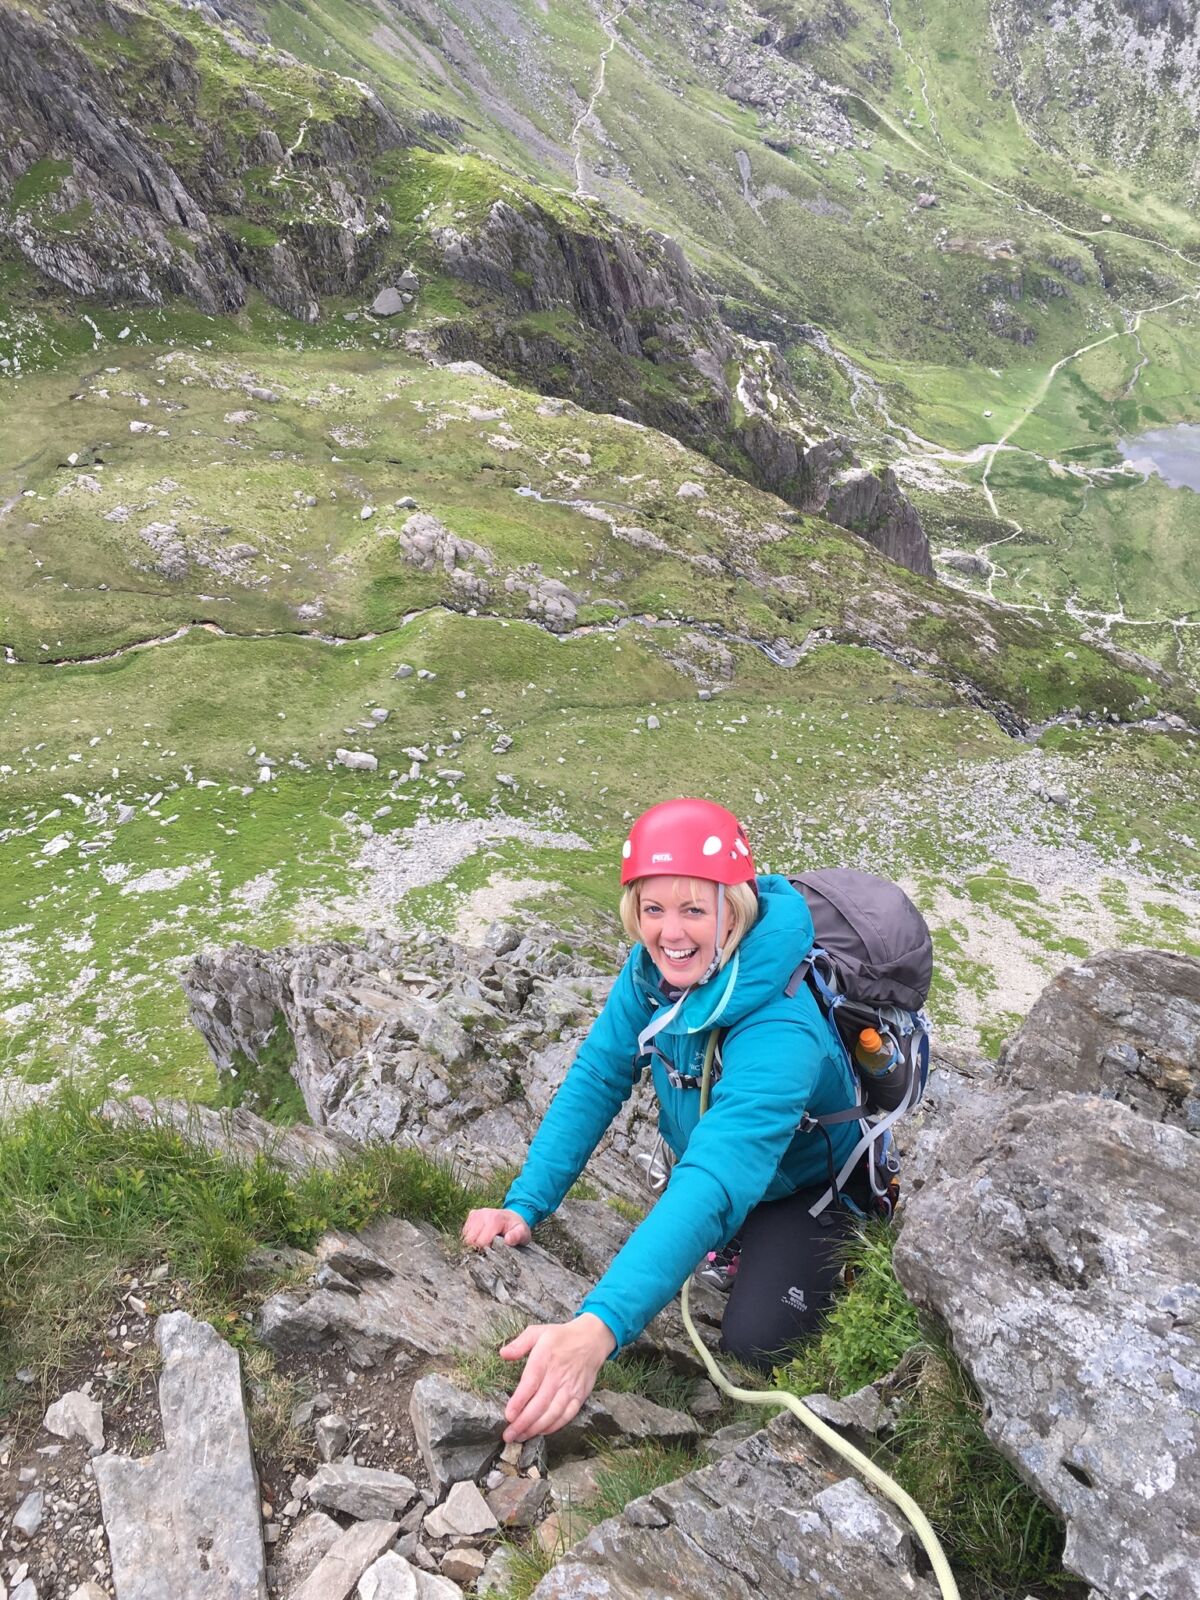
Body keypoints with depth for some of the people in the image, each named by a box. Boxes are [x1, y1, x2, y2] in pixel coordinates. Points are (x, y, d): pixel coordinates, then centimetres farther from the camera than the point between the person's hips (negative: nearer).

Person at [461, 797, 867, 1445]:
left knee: (752, 1341, -15)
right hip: (706, 1152, 6)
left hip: (809, 1184, -6)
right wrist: (524, 1206, -26)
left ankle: (846, 1258, 14)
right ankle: (743, 1246, 31)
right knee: (636, 1265, 4)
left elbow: (715, 1185, -53)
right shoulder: (652, 969, -21)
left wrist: (598, 1329, -63)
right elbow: (595, 1080, -15)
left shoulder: (778, 1032, -43)